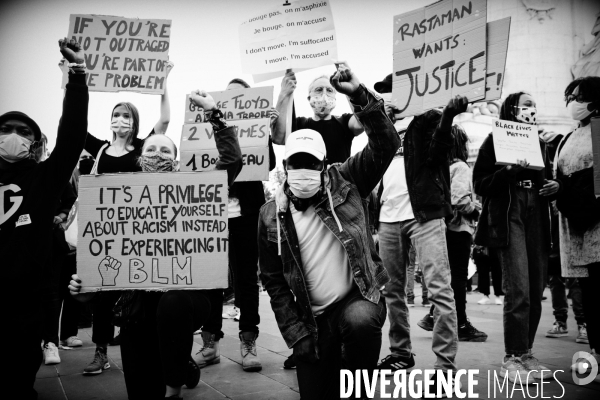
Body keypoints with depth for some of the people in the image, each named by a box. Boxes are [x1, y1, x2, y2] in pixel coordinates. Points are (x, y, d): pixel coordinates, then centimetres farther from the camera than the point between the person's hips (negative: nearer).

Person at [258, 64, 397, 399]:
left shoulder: (346, 183, -3)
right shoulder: (272, 215, -1)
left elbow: (386, 143, -15)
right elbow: (274, 280, 3)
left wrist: (359, 95, -25)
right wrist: (295, 332, -4)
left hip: (359, 298, -2)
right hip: (312, 319, 3)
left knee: (359, 321, -36)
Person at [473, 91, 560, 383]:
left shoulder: (539, 143, 21)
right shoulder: (495, 140, 4)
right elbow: (480, 185, -2)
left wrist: (554, 186, 5)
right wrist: (508, 171, -17)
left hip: (537, 219, 6)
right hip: (508, 218, -6)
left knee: (536, 291, 3)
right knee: (518, 291, -13)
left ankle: (526, 353, 14)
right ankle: (513, 358, -4)